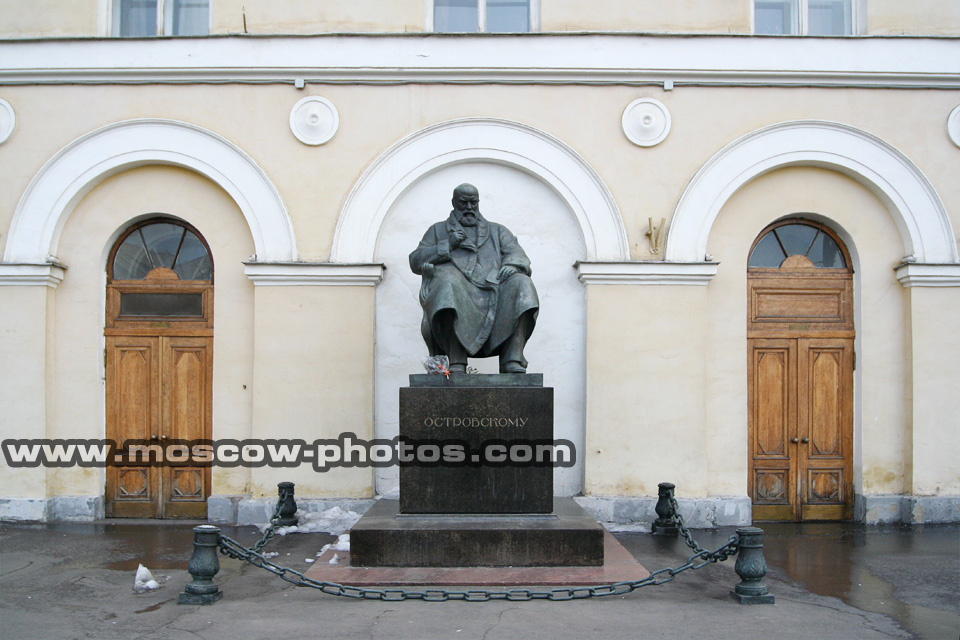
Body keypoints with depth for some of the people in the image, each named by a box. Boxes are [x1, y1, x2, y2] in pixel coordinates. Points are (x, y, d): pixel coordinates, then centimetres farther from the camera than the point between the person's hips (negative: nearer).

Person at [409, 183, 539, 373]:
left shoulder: (497, 231, 30)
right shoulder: (438, 230, 28)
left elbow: (518, 255, 13)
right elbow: (415, 261, 15)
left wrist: (512, 265, -12)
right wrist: (448, 245, 2)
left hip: (492, 291, 2)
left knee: (521, 283, -29)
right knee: (448, 282, -38)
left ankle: (513, 360, -38)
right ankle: (456, 363, -43)